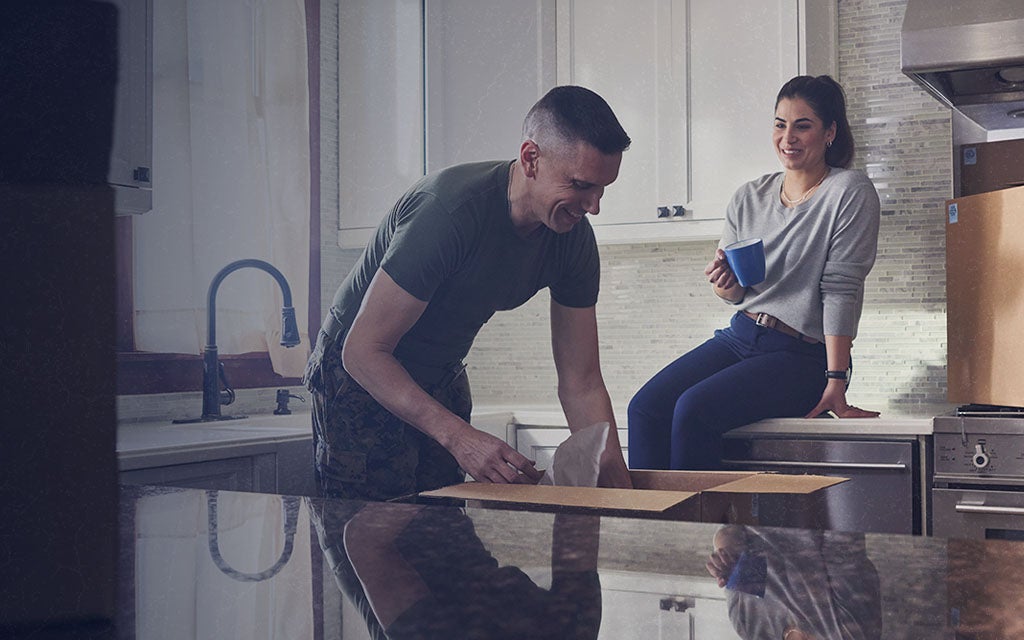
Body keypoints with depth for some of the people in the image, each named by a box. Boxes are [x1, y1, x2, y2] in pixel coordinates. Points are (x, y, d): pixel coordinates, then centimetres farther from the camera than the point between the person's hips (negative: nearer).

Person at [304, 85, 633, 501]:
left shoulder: (574, 240, -11)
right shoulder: (448, 210, -32)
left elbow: (581, 384, -5)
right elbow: (362, 350, -29)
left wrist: (618, 485, -14)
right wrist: (458, 436, -38)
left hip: (443, 379, 6)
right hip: (360, 375, -6)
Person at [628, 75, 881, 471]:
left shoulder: (850, 193, -5)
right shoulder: (749, 199, 11)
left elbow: (841, 290, -13)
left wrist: (836, 381, -19)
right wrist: (723, 283, -9)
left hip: (802, 355, -6)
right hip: (741, 335, 6)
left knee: (693, 409, -27)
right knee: (645, 408, -18)